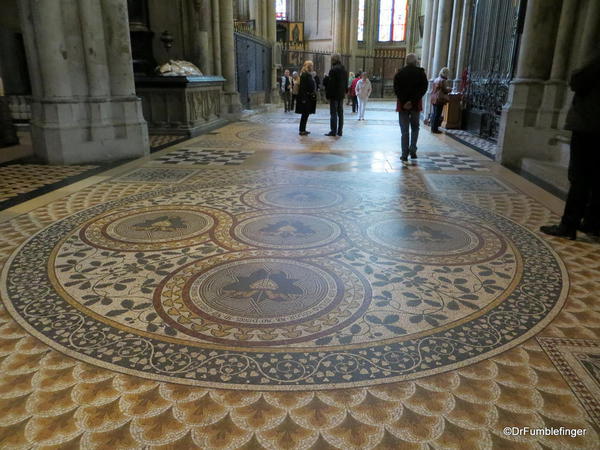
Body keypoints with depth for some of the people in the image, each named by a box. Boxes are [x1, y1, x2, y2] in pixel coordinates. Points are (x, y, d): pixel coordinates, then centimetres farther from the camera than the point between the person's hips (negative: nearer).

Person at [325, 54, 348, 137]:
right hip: (341, 95, 8)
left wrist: (328, 95, -11)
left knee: (333, 113, -4)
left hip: (334, 95, -8)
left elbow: (330, 84, -16)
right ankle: (340, 131, 14)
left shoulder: (333, 70, -14)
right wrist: (344, 92, 19)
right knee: (340, 113, 10)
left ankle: (333, 131, -3)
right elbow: (346, 83, 15)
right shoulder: (344, 70, 12)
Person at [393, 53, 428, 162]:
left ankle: (405, 154, 2)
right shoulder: (421, 73, 1)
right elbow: (423, 88, -8)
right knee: (415, 127, 17)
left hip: (402, 104, 0)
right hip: (416, 104, 0)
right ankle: (413, 150, 5)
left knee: (404, 130, 4)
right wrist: (413, 101, -12)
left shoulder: (399, 73, 1)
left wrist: (404, 102, -11)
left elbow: (396, 89, -6)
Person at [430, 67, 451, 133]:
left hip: (433, 99, 8)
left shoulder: (436, 80, 11)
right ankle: (435, 129, -1)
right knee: (437, 115, -3)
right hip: (440, 100, -8)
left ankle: (433, 128, 18)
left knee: (434, 114, 13)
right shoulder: (443, 81, -13)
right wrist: (449, 89, 10)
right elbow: (445, 90, -12)